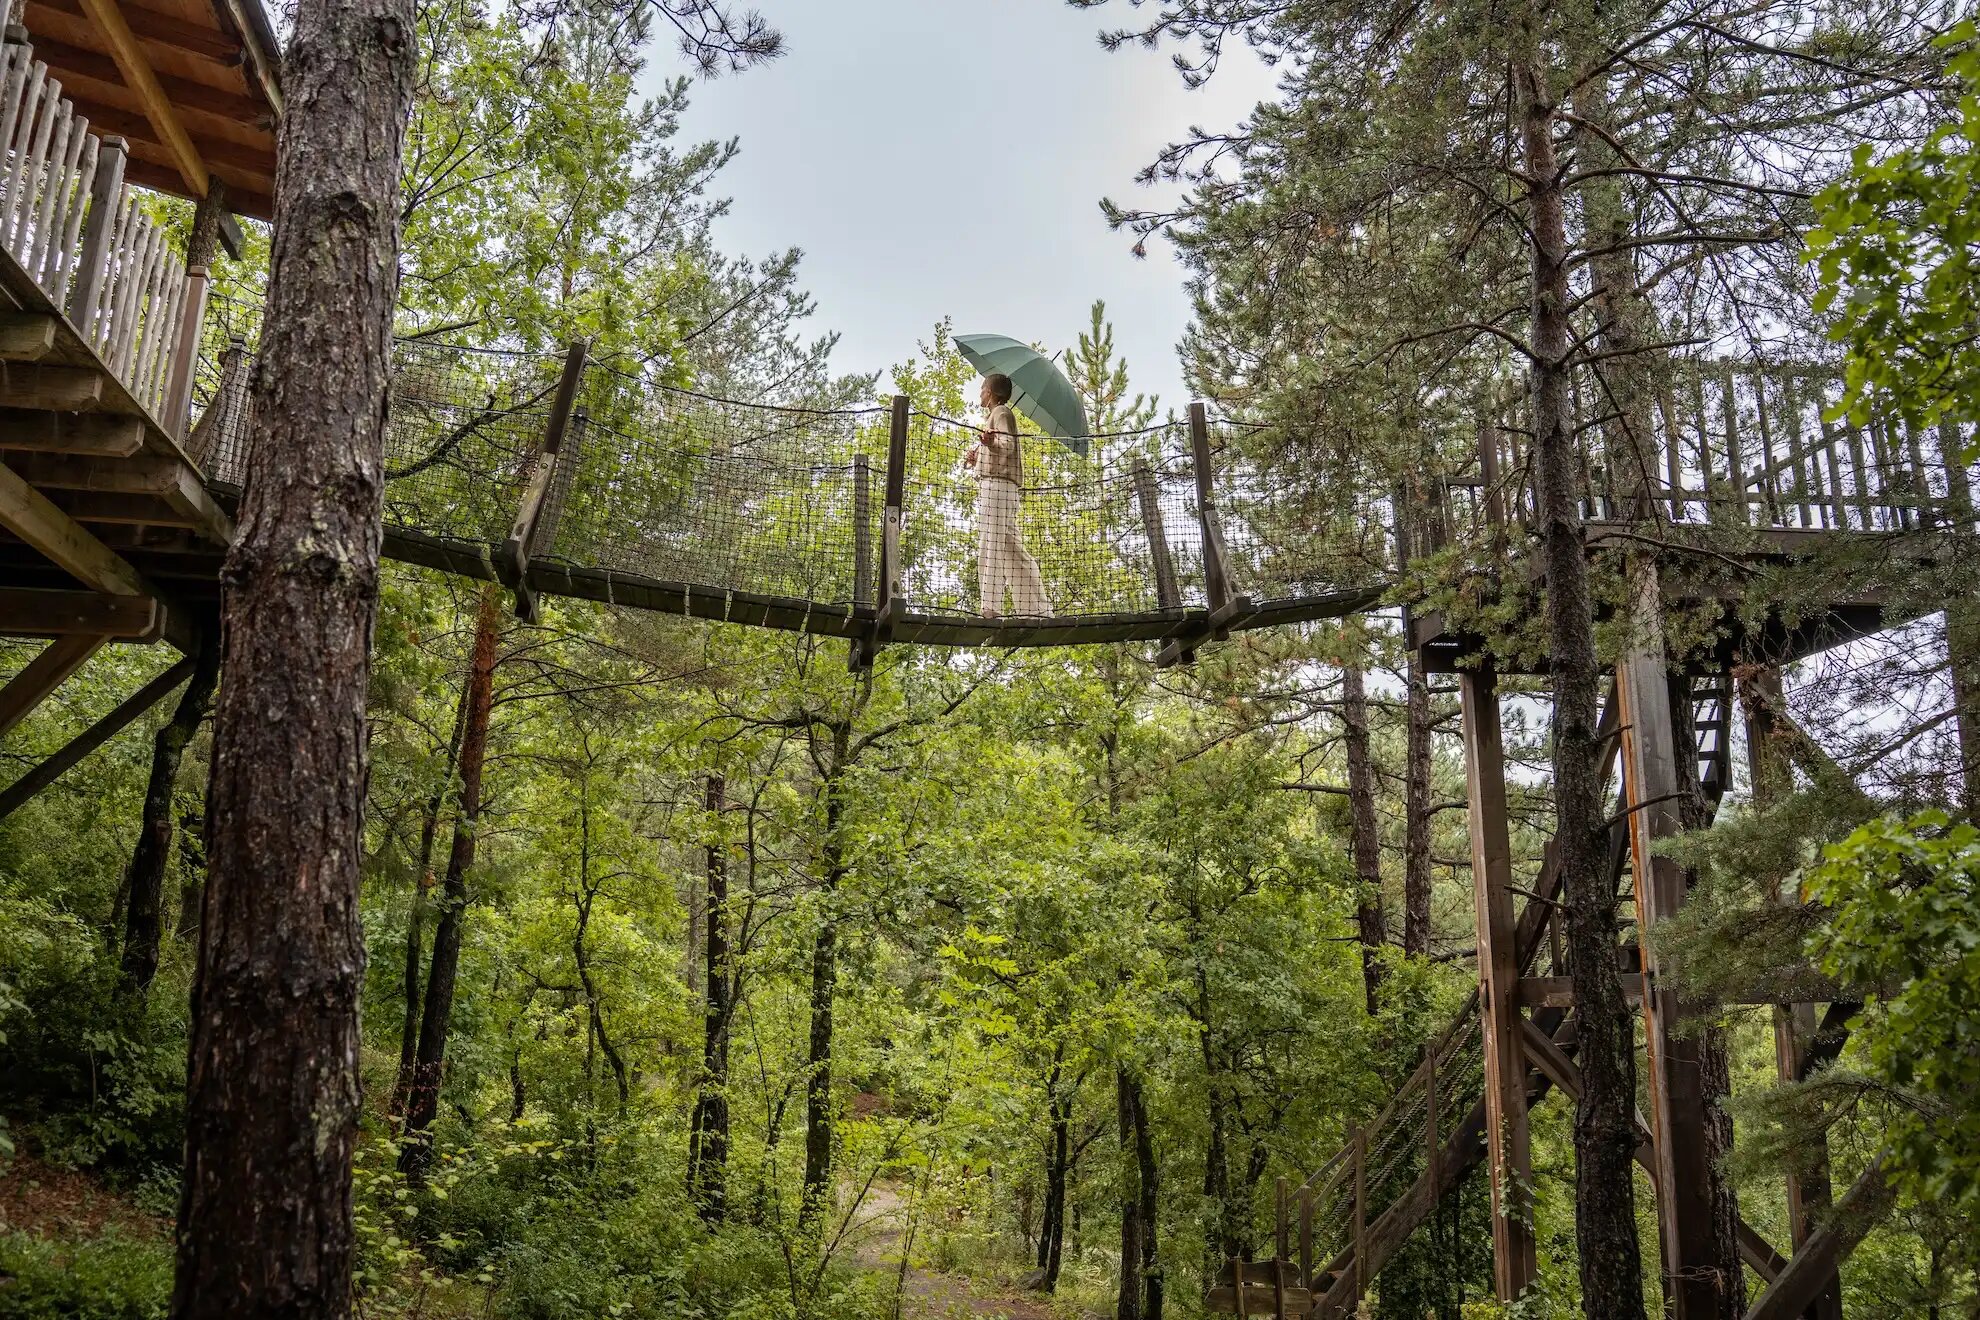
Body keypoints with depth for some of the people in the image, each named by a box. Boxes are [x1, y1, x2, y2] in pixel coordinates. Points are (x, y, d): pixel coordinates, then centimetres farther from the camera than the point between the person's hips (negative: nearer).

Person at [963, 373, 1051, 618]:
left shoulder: (1001, 412, -1)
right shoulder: (1002, 414, 28)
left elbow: (1007, 445, -19)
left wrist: (990, 443, -36)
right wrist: (977, 456, 38)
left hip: (996, 484, -10)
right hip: (1003, 488, 10)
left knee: (990, 545, -17)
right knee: (1013, 550, 7)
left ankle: (989, 607, -25)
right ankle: (1039, 608, 5)